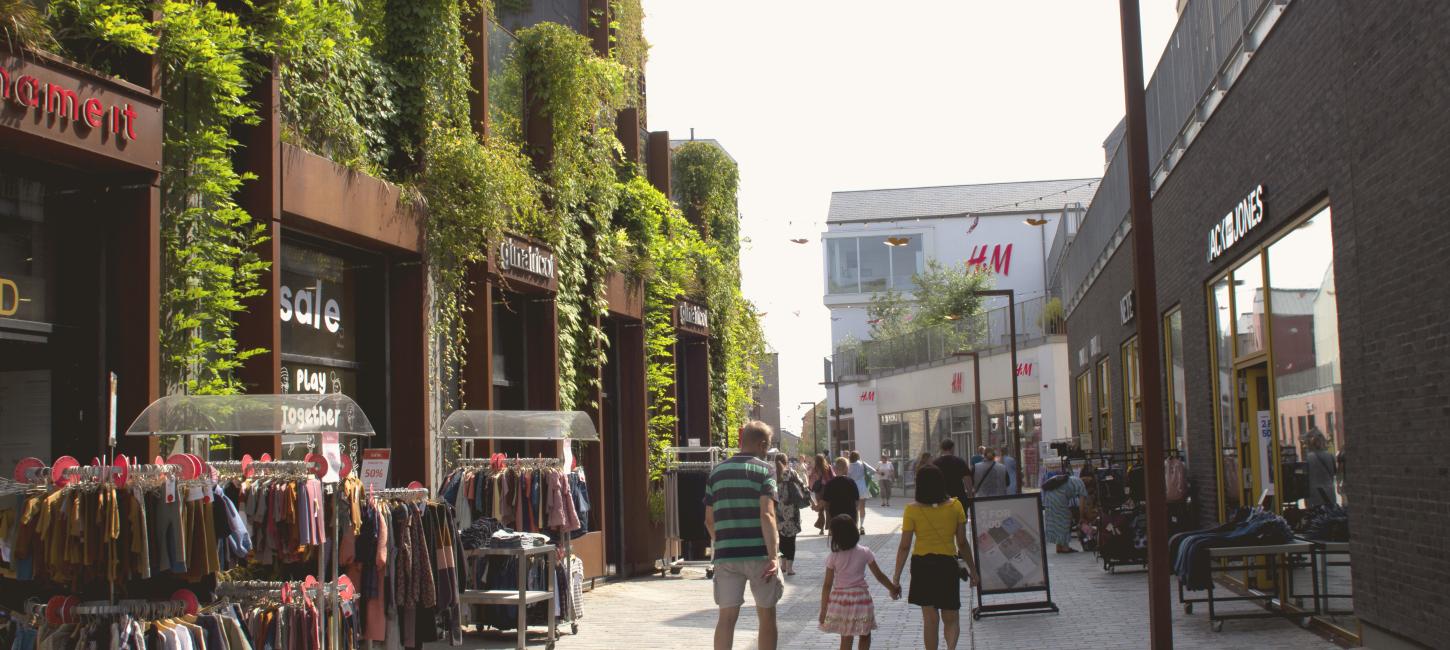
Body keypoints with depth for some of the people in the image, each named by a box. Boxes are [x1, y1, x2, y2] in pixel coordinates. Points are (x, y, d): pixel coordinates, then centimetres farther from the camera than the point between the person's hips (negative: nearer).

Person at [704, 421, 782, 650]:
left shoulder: (717, 472, 10)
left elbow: (709, 520, 11)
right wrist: (773, 557, -17)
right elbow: (767, 515, -16)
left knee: (727, 617, 3)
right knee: (766, 616, 10)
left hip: (726, 555, 3)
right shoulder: (764, 470, -4)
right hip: (758, 554, -3)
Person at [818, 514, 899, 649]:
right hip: (860, 597, 0)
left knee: (846, 638, 10)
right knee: (865, 636, 18)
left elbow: (827, 585, -6)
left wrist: (823, 610, 1)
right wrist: (892, 588, 17)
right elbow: (879, 576, 1)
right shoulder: (864, 553, -6)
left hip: (840, 600, 0)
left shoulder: (833, 557, -8)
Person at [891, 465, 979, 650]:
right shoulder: (955, 506, -4)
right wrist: (972, 569, 13)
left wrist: (896, 576, -1)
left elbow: (904, 546, -8)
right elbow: (963, 543, 1)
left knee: (930, 618, 11)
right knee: (951, 618, 10)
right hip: (948, 564, 1)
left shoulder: (912, 510, -8)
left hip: (922, 565, 0)